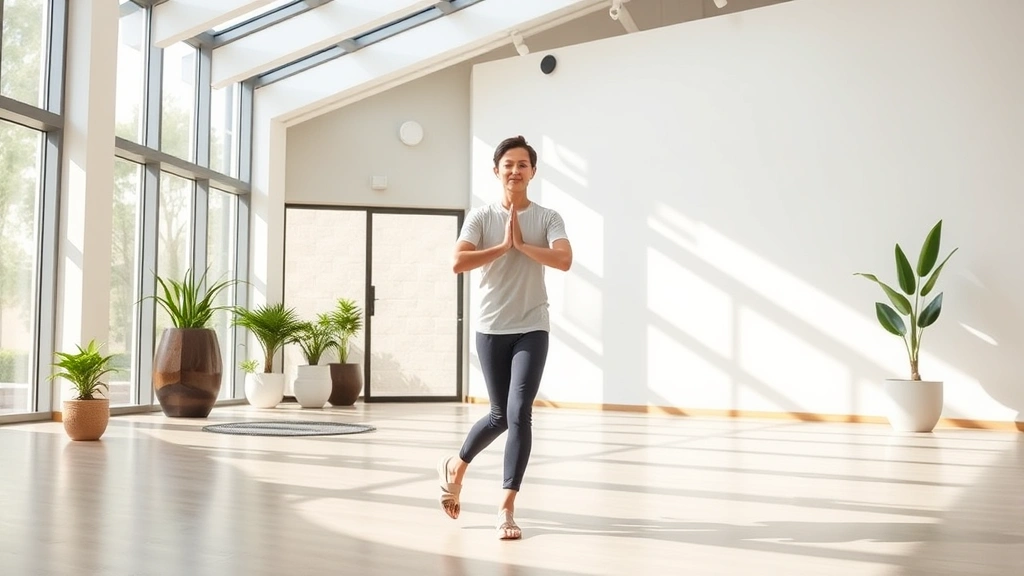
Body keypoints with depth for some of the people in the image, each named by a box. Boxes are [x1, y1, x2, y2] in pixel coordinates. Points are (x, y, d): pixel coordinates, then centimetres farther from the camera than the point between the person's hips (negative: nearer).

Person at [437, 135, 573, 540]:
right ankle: (455, 467, 38)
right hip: (491, 329, 0)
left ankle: (506, 508, -1)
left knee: (519, 413, -9)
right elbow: (458, 263, -13)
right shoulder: (481, 217, 1)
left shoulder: (547, 218, 2)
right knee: (502, 414, 9)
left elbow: (564, 260, -15)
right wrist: (503, 246, -12)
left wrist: (522, 245, -13)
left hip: (532, 329, 0)